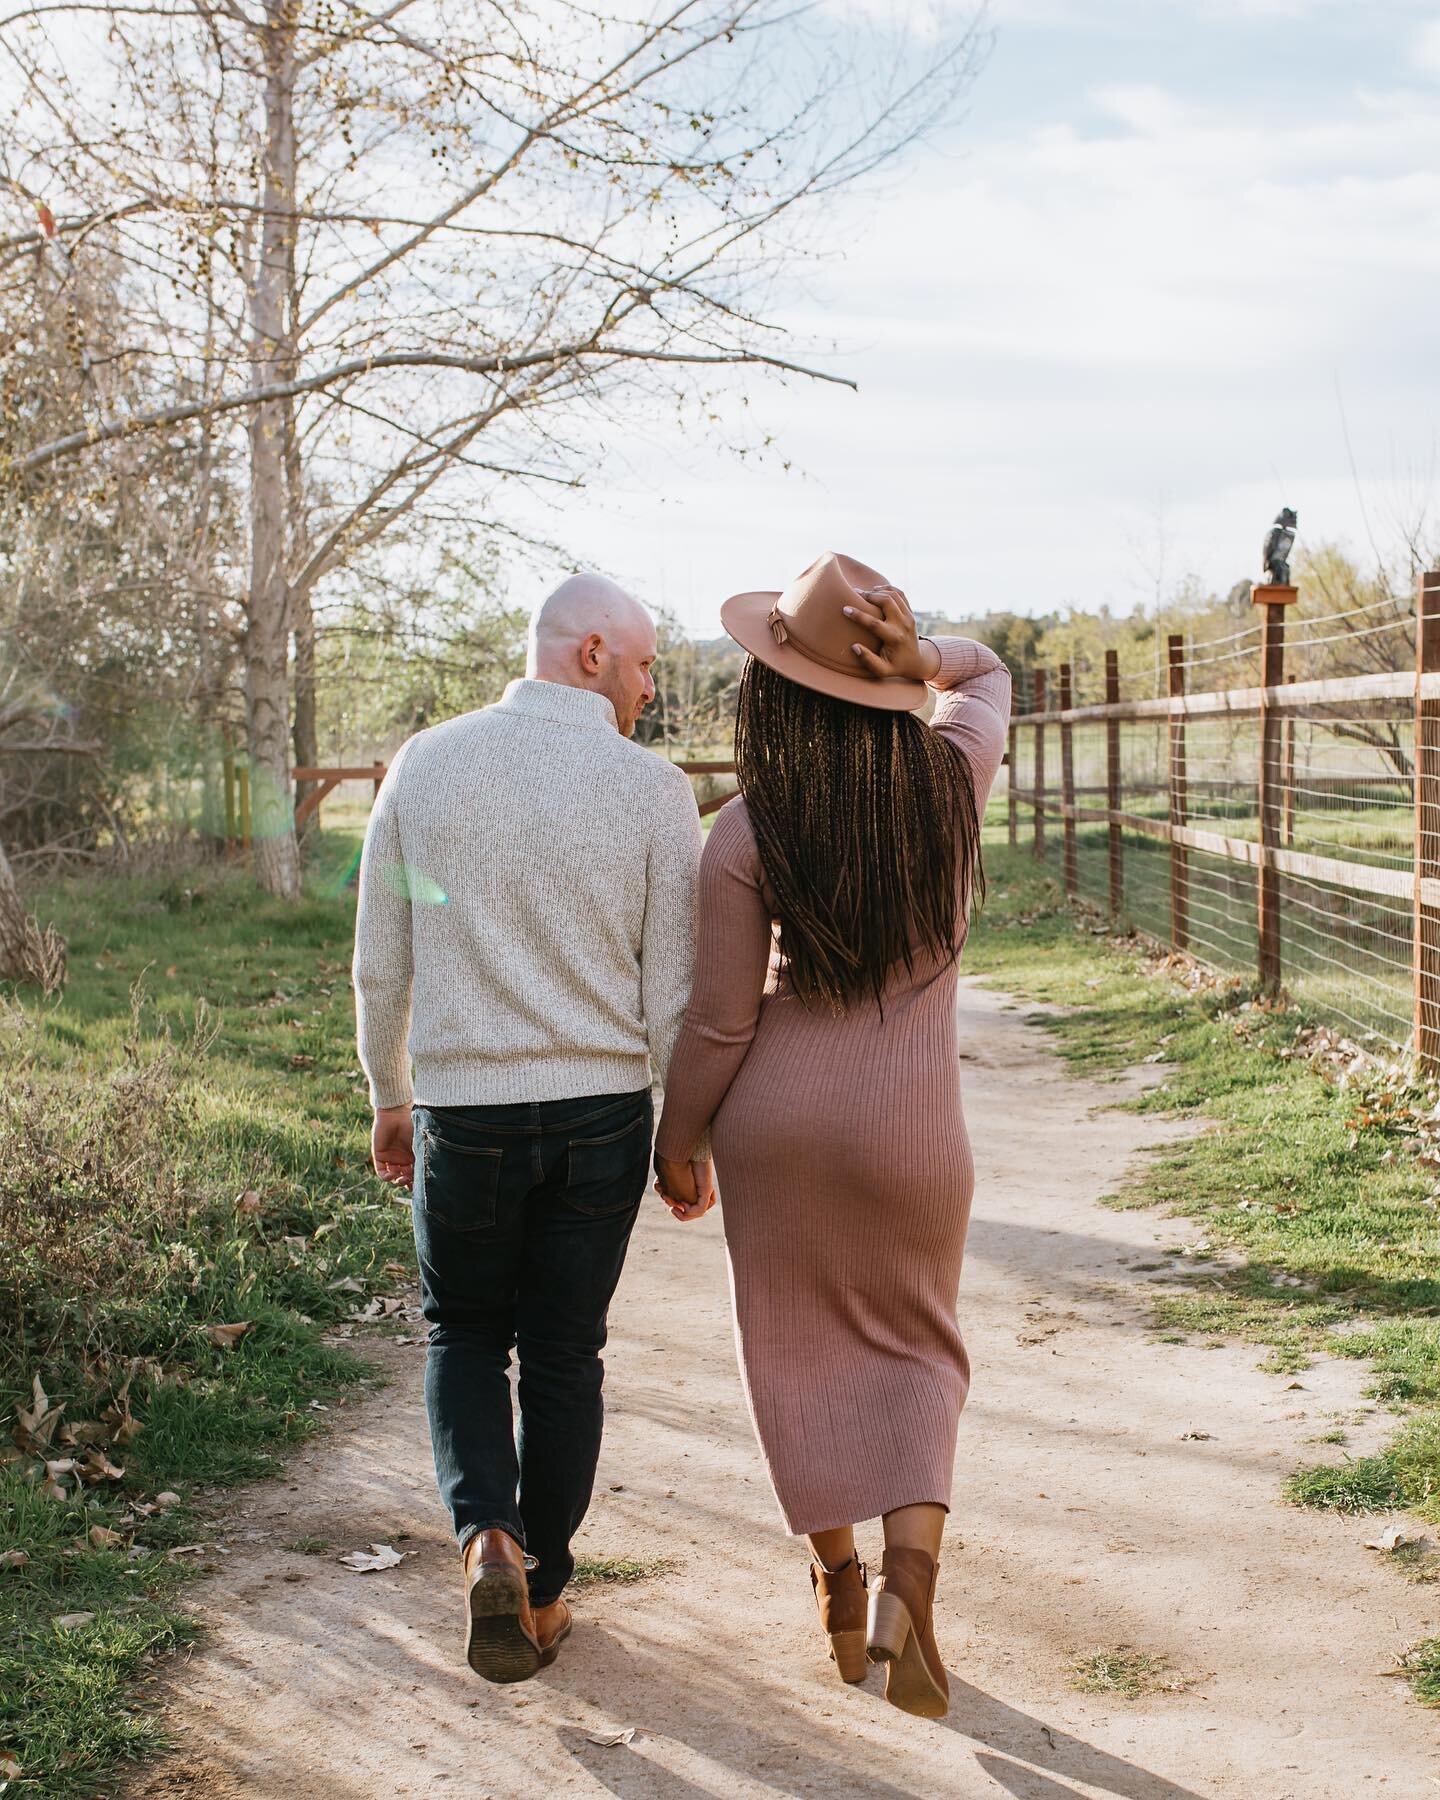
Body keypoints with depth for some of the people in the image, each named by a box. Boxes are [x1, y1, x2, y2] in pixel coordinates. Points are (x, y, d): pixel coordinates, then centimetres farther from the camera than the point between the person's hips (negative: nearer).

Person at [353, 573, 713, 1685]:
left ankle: (487, 1537, -1)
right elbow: (676, 988, -5)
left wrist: (389, 1096, 18)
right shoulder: (652, 789, -7)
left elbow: (381, 962, 5)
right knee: (565, 1353, 14)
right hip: (602, 1110, -1)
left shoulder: (424, 766, -1)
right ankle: (544, 1593, 24)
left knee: (465, 1334, 20)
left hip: (463, 1112, 1)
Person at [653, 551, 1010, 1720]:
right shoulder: (953, 779, -7)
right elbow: (986, 672, 15)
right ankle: (910, 1577, -1)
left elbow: (720, 1021, -10)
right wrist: (918, 653, -7)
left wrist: (676, 1137, 6)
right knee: (917, 1349, 18)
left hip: (777, 1121, -1)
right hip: (911, 1128, 2)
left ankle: (840, 1587, 26)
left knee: (802, 1350, 18)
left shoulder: (745, 837, -15)